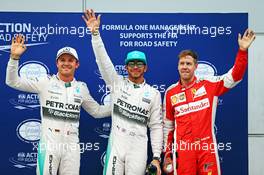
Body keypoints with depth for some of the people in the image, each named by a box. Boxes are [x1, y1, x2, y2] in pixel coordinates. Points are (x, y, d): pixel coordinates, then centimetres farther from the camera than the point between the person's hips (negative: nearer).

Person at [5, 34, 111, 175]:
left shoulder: (81, 87, 9)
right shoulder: (46, 83, -1)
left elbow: (97, 111, 19)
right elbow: (13, 82, -6)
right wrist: (14, 57, -20)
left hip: (72, 146, 3)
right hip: (48, 145, -3)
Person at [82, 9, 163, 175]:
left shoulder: (154, 93, 6)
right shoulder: (117, 83, 6)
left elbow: (156, 126, 5)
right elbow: (103, 61, -6)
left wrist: (156, 157, -1)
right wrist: (95, 33, -17)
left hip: (138, 150, 0)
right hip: (115, 146, 0)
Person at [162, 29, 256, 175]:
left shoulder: (209, 85, 3)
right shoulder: (170, 92, 6)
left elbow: (234, 76, -3)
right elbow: (167, 126, 12)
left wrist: (242, 50, -14)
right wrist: (167, 154, 10)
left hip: (207, 148, 0)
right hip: (182, 150, 1)